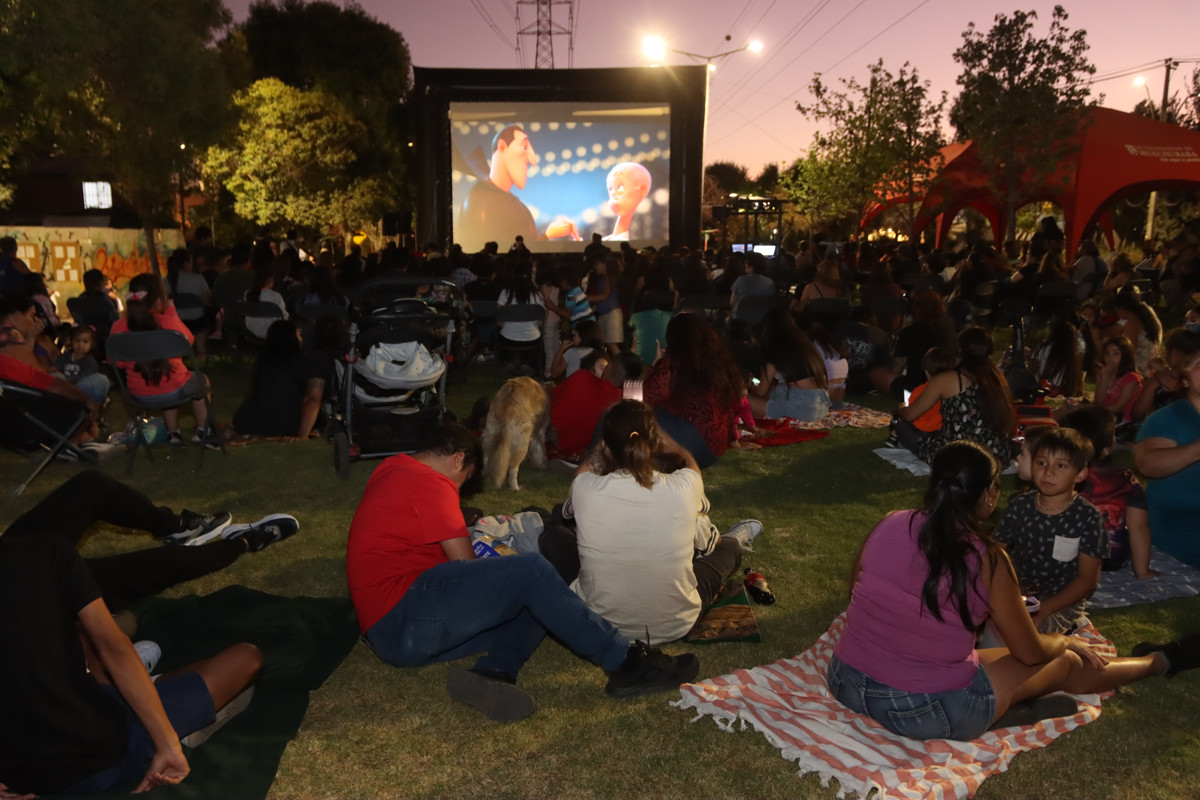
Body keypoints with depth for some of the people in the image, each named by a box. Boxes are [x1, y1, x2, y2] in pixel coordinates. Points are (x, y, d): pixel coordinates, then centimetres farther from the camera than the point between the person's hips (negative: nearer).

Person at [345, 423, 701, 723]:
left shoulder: (391, 470, 21)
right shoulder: (429, 483, -9)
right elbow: (465, 564, -8)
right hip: (404, 618, -10)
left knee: (532, 607, 4)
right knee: (531, 573, -18)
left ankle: (491, 673, -23)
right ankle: (626, 661, -14)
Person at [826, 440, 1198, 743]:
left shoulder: (888, 524, -5)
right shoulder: (987, 559, -15)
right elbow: (1032, 652, 0)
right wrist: (1067, 640, 22)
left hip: (847, 683, 4)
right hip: (927, 713, -4)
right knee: (1066, 662, 19)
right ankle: (1163, 661, 43)